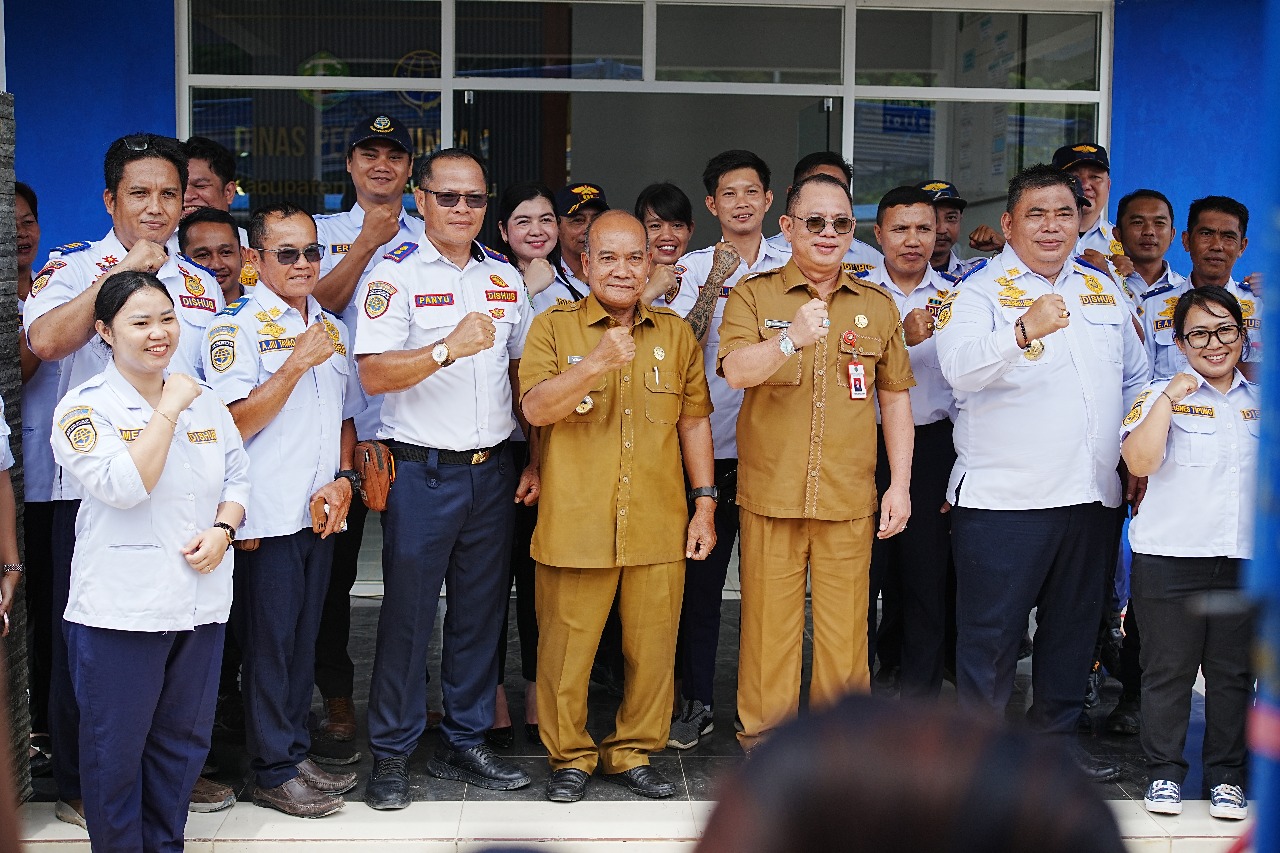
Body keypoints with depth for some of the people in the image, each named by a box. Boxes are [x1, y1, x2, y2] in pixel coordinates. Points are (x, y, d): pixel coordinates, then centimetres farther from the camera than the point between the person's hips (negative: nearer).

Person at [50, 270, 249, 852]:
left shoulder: (205, 401, 10)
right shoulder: (85, 408, -8)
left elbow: (236, 479, 15)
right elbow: (124, 486, -22)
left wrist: (222, 530, -4)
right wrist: (168, 409, -19)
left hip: (201, 602, 6)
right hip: (120, 608, -6)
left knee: (185, 739, 16)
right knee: (115, 749, 4)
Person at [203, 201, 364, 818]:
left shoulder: (333, 328, 14)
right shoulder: (237, 326, -7)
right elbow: (236, 422, -14)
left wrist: (342, 480, 4)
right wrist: (298, 363, -19)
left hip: (321, 512, 6)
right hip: (267, 517, -6)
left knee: (304, 638, 13)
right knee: (269, 643, 1)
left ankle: (297, 753, 24)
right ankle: (274, 772, 10)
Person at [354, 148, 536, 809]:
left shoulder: (505, 278, 11)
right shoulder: (394, 277, -5)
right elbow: (373, 375, -16)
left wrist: (535, 459, 9)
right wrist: (448, 348, -29)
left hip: (493, 471, 5)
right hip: (423, 473, -5)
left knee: (482, 611, 11)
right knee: (408, 613, 1)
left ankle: (464, 744, 23)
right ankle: (391, 754, 14)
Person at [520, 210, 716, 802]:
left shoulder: (676, 335, 11)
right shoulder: (554, 328, 2)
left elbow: (694, 422, 14)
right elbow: (535, 408, -11)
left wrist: (705, 504, 10)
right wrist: (597, 362, -24)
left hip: (659, 528, 3)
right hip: (575, 526, -2)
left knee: (652, 647, 8)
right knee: (567, 648, 4)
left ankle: (634, 752, 25)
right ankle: (569, 757, 22)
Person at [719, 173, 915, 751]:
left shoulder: (878, 306, 11)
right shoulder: (753, 296, 3)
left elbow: (895, 398, 13)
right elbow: (736, 370, -14)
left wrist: (900, 485, 7)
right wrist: (790, 340, -33)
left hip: (850, 499, 2)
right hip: (770, 493, -2)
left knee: (844, 631, 5)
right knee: (769, 624, 3)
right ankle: (763, 741, 17)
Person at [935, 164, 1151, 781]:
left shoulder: (1103, 289, 13)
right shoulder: (982, 290, -7)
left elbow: (1135, 376, 24)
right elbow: (959, 369, -26)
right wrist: (1024, 330, -42)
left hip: (1092, 495, 6)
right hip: (1002, 497, -6)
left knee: (1075, 624, 15)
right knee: (991, 631, 0)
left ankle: (1058, 732, 30)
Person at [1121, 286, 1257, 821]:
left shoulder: (1263, 402, 12)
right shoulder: (1161, 396, 0)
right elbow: (1140, 462, -15)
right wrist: (1169, 398, -16)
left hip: (1246, 559, 3)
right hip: (1170, 557, -3)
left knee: (1233, 672, 8)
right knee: (1168, 670, 4)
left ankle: (1226, 776, 19)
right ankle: (1164, 773, 16)